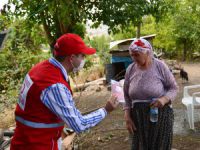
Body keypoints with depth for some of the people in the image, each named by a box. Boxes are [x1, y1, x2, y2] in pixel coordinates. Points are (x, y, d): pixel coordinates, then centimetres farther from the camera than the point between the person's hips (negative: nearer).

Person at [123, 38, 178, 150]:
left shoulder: (160, 66, -9)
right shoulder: (130, 69, 0)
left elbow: (174, 88, -3)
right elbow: (127, 95, 6)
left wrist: (164, 99, -23)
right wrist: (127, 117, -1)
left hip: (161, 115, -3)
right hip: (138, 118, 3)